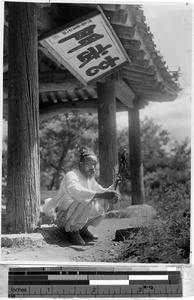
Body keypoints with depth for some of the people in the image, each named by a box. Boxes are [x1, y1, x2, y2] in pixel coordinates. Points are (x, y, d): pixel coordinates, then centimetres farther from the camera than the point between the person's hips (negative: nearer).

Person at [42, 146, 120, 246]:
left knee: (103, 203, 3)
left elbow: (101, 191, 14)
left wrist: (111, 195, -12)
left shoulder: (90, 178, 7)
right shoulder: (71, 176, -21)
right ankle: (72, 230, -15)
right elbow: (75, 191, -42)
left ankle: (83, 228, 9)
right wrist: (101, 195, -49)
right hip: (63, 218, -8)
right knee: (85, 201, -32)